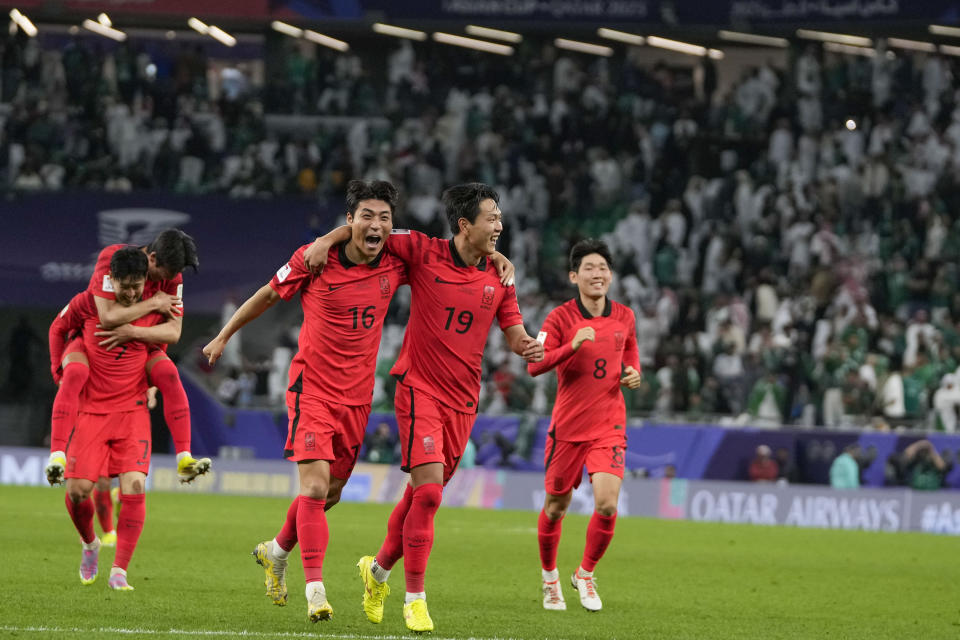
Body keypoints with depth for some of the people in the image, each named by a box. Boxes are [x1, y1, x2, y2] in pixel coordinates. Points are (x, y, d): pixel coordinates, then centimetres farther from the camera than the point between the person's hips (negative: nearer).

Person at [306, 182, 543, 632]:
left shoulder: (498, 278, 4)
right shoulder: (424, 253, -7)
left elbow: (515, 334, 10)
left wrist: (528, 347, -12)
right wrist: (327, 239, -13)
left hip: (463, 400, 5)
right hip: (419, 388, -5)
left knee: (422, 494, 11)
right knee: (428, 492, -17)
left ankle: (379, 569, 35)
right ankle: (414, 599, -9)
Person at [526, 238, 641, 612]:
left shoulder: (624, 317, 5)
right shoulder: (561, 317, -7)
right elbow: (534, 365, -16)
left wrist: (634, 373, 1)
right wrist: (572, 346, -30)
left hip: (609, 425, 2)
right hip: (568, 425, -2)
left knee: (607, 503, -15)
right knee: (556, 506, 8)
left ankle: (586, 574, 8)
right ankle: (549, 577, 32)